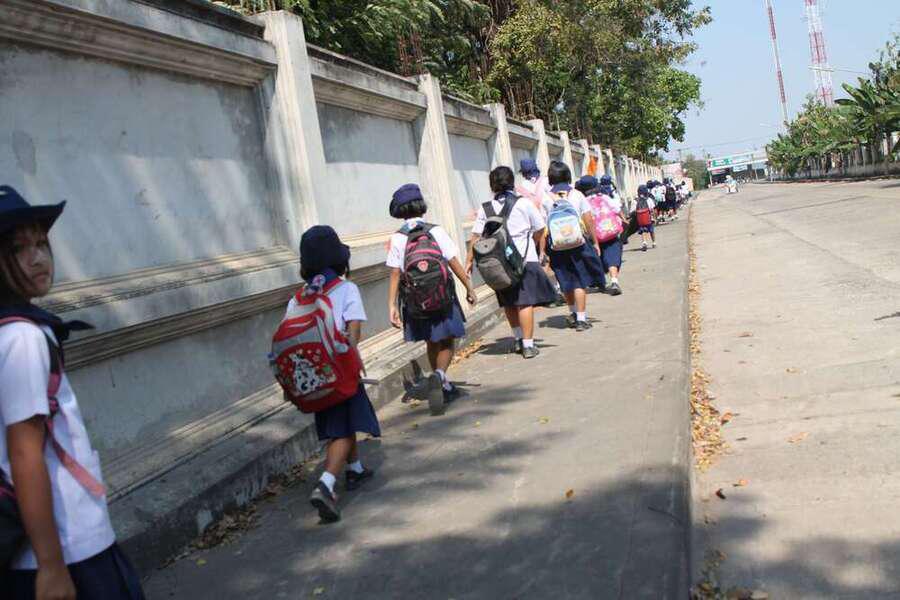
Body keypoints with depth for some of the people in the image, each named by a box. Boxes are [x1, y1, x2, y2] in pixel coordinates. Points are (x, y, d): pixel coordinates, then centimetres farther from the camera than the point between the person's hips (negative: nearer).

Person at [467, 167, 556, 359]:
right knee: (525, 302, -2)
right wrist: (533, 244, 25)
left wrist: (470, 260, 4)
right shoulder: (524, 203, -1)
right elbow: (540, 229, 6)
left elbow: (475, 236, -2)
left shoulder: (485, 208, 3)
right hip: (524, 259, -3)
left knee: (509, 303, 17)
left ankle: (518, 339, 28)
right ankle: (528, 345, -4)